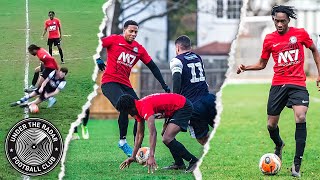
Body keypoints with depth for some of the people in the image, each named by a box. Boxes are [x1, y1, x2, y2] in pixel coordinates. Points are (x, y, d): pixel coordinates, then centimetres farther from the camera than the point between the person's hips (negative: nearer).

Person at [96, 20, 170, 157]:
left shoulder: (139, 49, 12)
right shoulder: (114, 40, -1)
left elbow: (152, 66, 14)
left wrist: (164, 85, 10)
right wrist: (98, 59, -18)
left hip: (125, 85, 6)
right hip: (110, 82, -6)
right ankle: (123, 141, -12)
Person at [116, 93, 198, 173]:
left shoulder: (145, 107, -22)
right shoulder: (138, 108, 8)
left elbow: (152, 133, -31)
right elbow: (140, 134, 17)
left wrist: (151, 157, -36)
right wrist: (133, 157, 17)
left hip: (183, 107, -11)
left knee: (167, 139, -19)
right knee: (165, 134, 24)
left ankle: (194, 162, -14)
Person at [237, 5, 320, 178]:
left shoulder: (300, 33, -1)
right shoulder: (269, 39, 4)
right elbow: (261, 64, 15)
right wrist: (245, 68, -2)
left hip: (298, 84, -3)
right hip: (278, 85, 3)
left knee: (301, 118, -24)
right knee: (271, 124, 6)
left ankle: (297, 164, -20)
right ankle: (279, 145, 43)